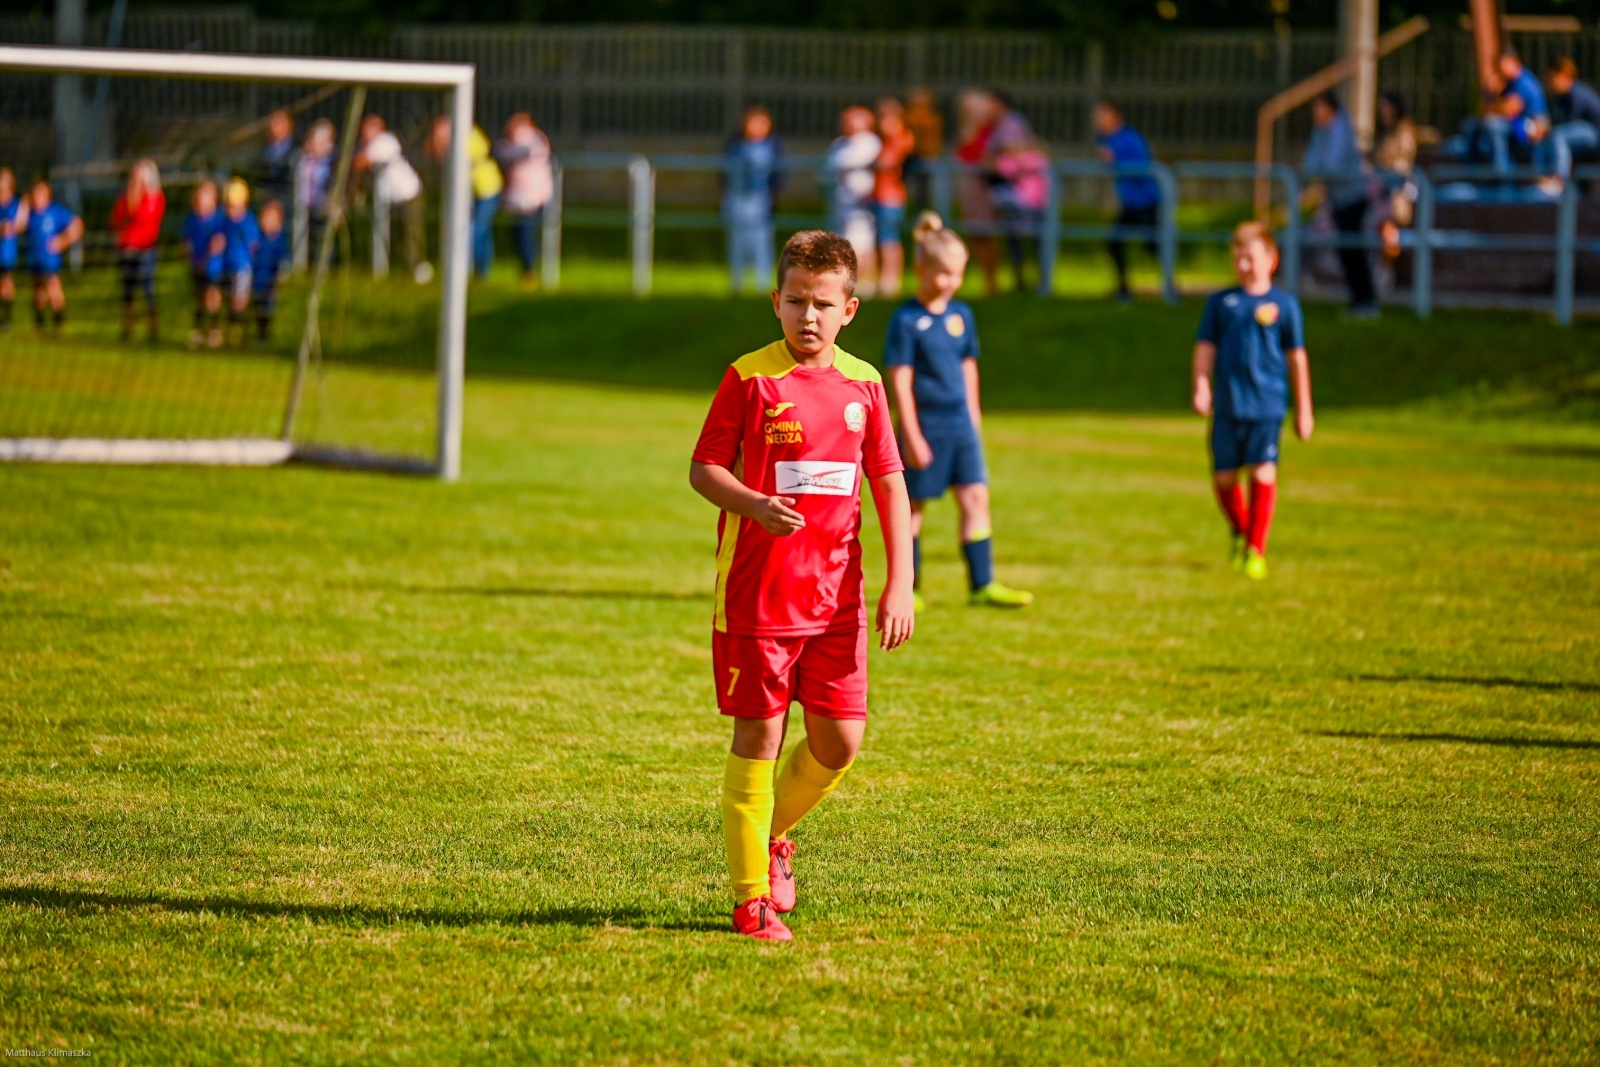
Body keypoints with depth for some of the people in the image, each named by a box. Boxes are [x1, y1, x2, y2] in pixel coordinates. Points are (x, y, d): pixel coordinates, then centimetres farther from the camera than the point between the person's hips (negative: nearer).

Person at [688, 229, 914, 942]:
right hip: (756, 590, -4)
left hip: (836, 592, 4)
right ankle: (752, 899, 6)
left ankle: (773, 833, 33)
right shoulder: (750, 378, -5)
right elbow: (702, 469, -4)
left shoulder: (863, 384, 6)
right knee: (758, 736, -1)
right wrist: (754, 504, -24)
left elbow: (889, 484, 9)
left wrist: (899, 583, 2)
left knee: (839, 741, 4)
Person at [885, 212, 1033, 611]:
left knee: (975, 497, 0)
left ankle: (982, 585, 3)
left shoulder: (961, 316, 7)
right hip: (925, 425, -6)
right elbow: (900, 381, -13)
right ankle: (907, 587, 14)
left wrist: (973, 415, 18)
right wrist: (911, 436, -15)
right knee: (915, 504, 5)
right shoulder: (907, 320, -12)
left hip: (960, 424, 6)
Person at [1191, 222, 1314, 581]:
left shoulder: (1284, 304, 4)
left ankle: (1255, 551, -2)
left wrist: (1303, 410, 10)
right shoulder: (1221, 303, 7)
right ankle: (1239, 534, 32)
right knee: (1224, 477, 6)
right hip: (1228, 403, 2)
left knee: (1263, 473, -10)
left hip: (1268, 403, -2)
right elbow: (1205, 348, 8)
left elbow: (1297, 358, 9)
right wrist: (1201, 389, -7)